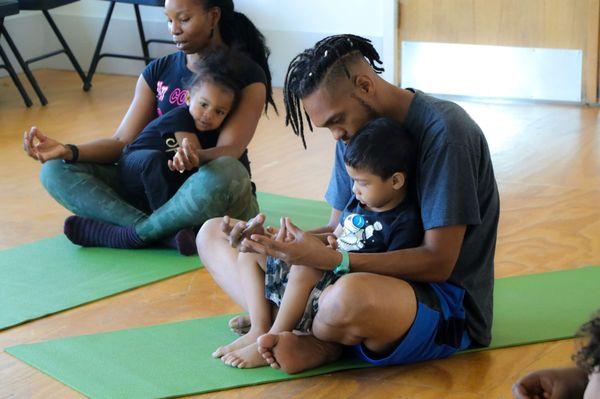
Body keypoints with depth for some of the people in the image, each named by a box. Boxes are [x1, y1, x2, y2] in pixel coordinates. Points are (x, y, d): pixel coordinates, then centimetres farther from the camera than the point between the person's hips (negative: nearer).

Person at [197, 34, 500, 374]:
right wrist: (271, 240, -10)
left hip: (447, 302, -8)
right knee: (213, 233, 5)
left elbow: (438, 262, -21)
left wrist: (327, 258, -29)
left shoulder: (444, 131, -17)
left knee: (352, 295, -45)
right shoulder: (355, 131, 7)